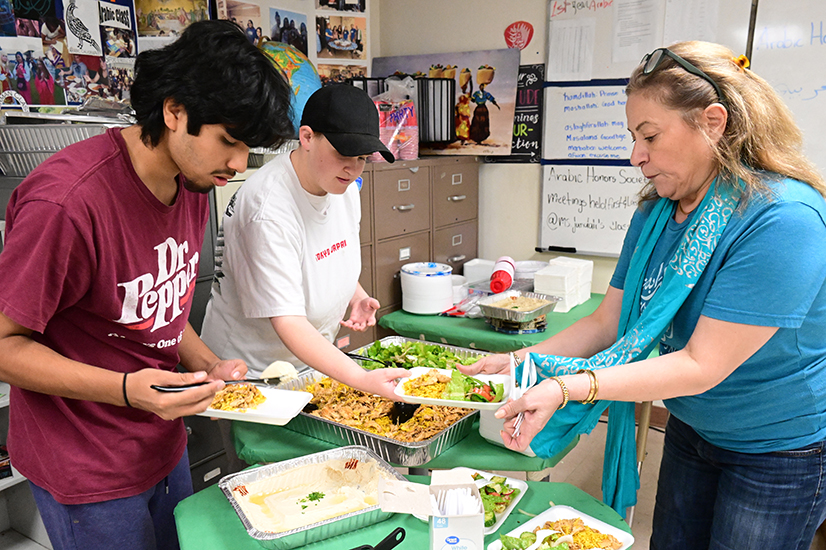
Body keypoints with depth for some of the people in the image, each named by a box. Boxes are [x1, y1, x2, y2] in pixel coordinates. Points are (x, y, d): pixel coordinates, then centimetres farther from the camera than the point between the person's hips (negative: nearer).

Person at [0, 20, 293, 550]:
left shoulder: (194, 183, -2)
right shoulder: (66, 199, -29)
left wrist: (207, 365, -5)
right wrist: (127, 389, -30)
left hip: (164, 442, 7)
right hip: (87, 467, -7)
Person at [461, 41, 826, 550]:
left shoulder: (782, 218, -29)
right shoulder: (657, 211, -6)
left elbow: (701, 366, -31)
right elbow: (608, 322, -3)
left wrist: (567, 387, -37)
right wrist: (521, 362, -15)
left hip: (780, 449, -6)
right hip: (692, 428, 6)